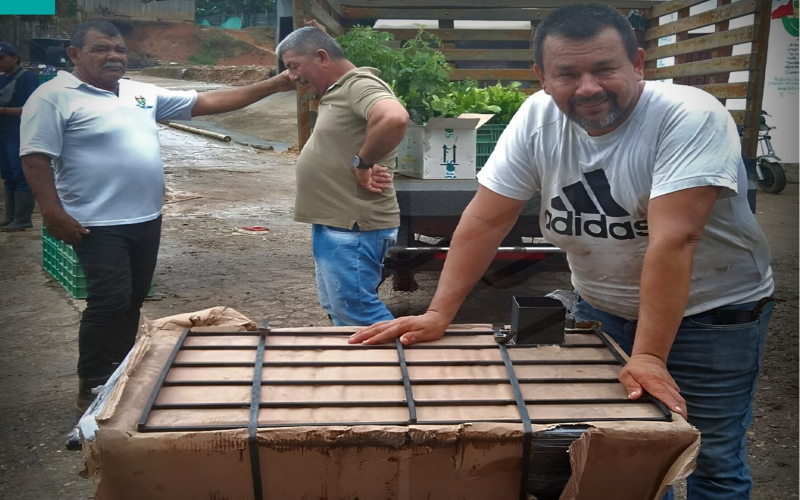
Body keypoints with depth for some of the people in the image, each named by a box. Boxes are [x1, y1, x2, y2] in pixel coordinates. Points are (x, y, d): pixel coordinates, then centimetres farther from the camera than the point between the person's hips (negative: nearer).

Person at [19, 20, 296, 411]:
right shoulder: (54, 97, -7)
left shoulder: (143, 94, 12)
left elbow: (206, 102, 10)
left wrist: (272, 86, 4)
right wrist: (53, 212, -22)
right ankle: (92, 387, 7)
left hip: (146, 219, 7)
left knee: (131, 301, 14)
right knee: (109, 302, -9)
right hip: (99, 224, -7)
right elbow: (36, 158, -12)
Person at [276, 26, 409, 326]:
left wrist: (363, 164, -22)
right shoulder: (337, 92, 17)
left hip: (353, 229, -11)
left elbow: (394, 118, -36)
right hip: (336, 225, 11)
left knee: (357, 313, -5)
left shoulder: (360, 85, -16)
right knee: (340, 312, 16)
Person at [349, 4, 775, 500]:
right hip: (602, 308, 4)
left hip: (711, 312, -3)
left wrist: (648, 356, -33)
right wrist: (438, 314, -14)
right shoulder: (537, 119, -11)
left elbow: (672, 240, -31)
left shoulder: (690, 118, -24)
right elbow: (486, 220, -9)